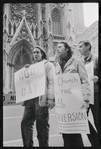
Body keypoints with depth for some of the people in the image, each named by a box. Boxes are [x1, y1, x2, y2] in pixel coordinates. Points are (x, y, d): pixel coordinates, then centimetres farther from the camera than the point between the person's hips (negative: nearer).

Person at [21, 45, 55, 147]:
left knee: (42, 126, 1)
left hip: (41, 99, -6)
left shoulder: (48, 65, 5)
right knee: (25, 123, 5)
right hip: (30, 99, 6)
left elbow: (52, 82, -6)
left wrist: (51, 98, -16)